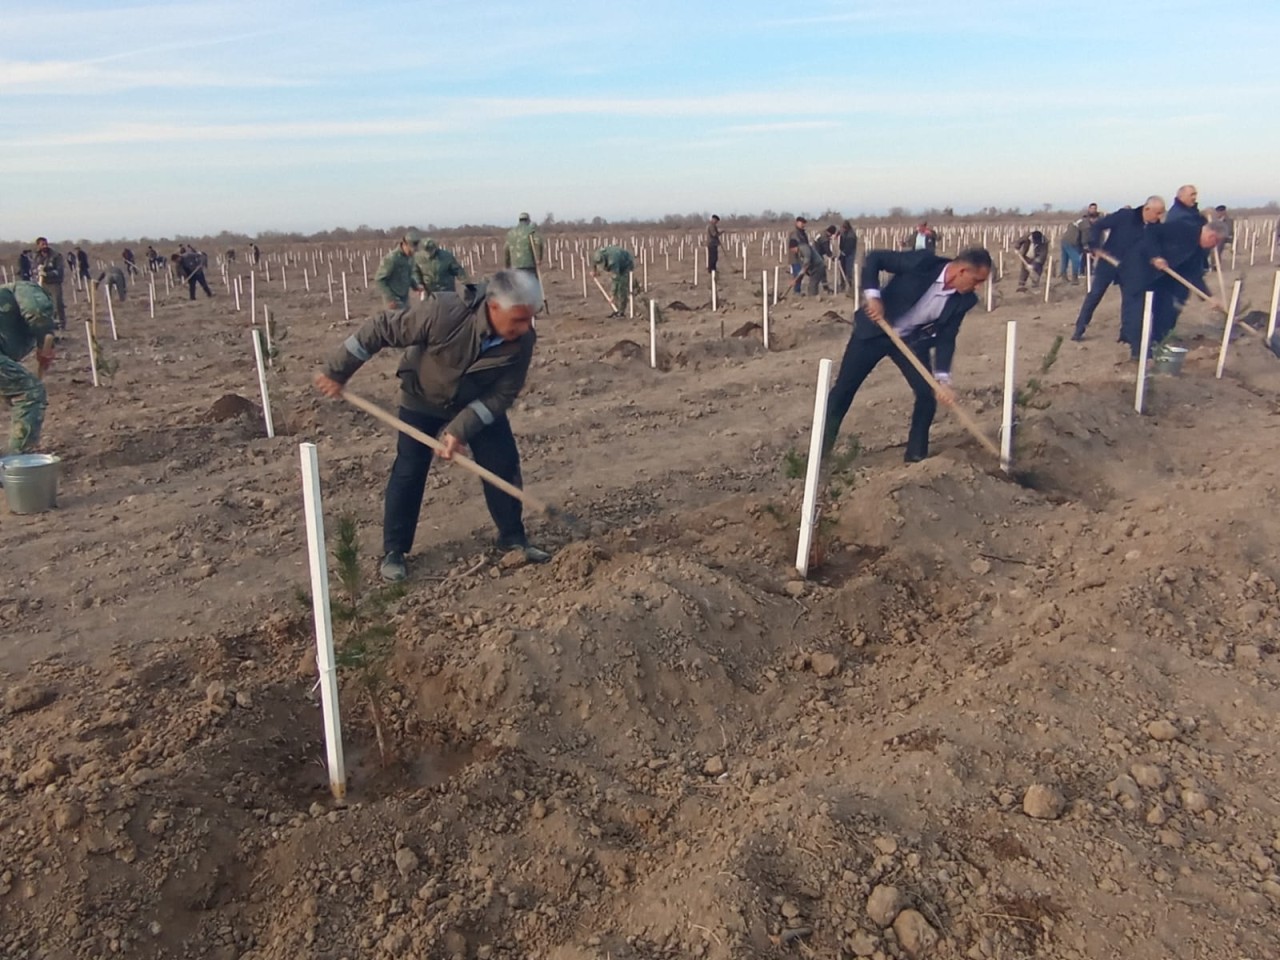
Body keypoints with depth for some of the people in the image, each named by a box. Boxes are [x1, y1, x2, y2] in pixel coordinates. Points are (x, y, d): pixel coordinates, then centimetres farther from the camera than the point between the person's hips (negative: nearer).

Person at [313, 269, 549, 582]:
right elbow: (380, 328, -29)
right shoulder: (444, 313, -39)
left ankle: (512, 537, 15)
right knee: (408, 471, -4)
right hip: (423, 398, -2)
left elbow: (503, 394, -21)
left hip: (479, 402, 3)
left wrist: (461, 429, -30)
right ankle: (394, 551, 9)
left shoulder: (522, 340, -29)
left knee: (504, 463, -3)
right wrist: (336, 371, -20)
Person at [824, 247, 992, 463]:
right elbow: (874, 257, -19)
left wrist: (943, 379, -20)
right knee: (844, 388, 1)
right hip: (875, 330, -3)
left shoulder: (963, 300, -13)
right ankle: (821, 448, 17)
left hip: (912, 340, 4)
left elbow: (946, 338, -9)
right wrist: (872, 295, -32)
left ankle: (917, 455, 10)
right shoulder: (922, 262, -26)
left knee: (928, 393, -8)